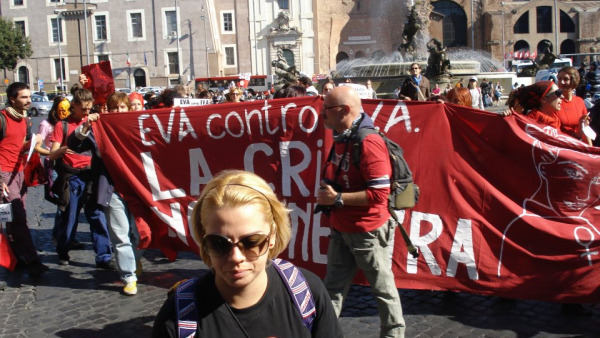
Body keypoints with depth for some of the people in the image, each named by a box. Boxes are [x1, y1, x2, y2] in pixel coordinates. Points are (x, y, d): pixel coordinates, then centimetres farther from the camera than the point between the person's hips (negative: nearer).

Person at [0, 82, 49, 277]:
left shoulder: (23, 119, 14)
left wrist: (30, 143, 3)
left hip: (20, 172, 7)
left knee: (18, 218, 8)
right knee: (18, 218, -10)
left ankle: (18, 258, 16)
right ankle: (31, 261, -11)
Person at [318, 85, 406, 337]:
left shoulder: (369, 142, -23)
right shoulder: (341, 138, 6)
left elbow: (379, 193, -27)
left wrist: (337, 199, -22)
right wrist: (327, 192, 6)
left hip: (367, 232, -8)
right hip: (341, 229, 9)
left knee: (382, 288, 10)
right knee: (333, 287, 17)